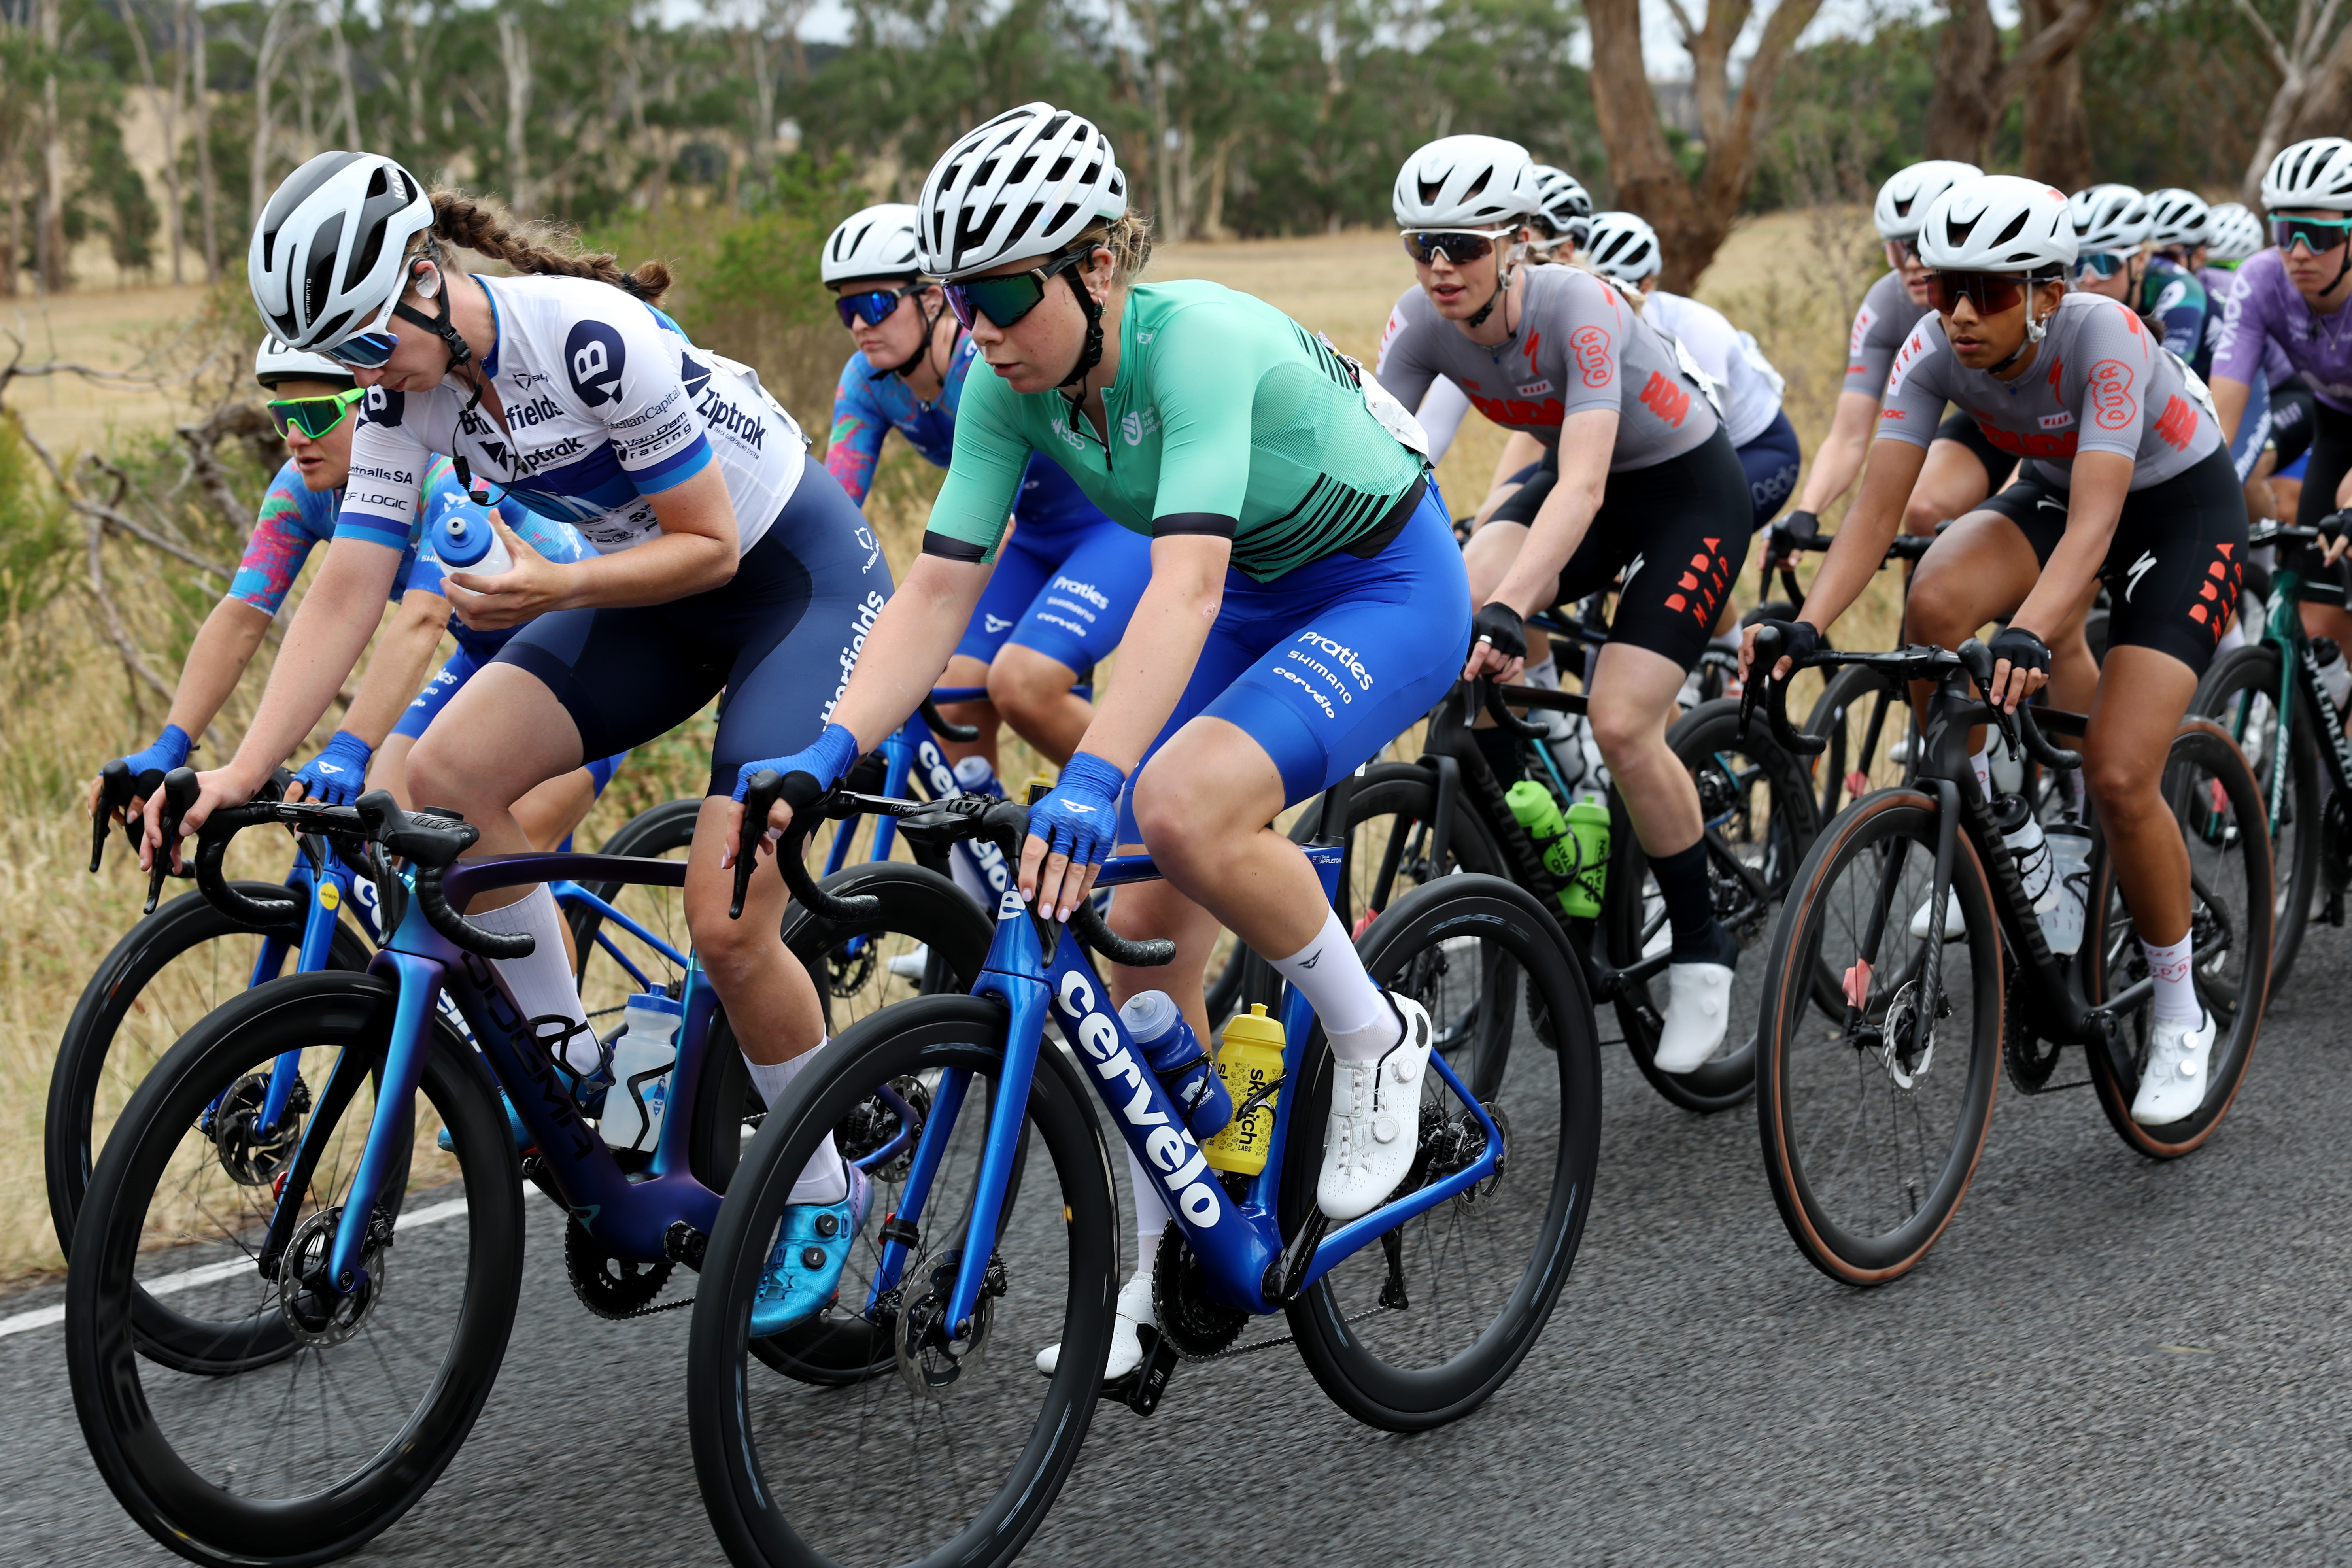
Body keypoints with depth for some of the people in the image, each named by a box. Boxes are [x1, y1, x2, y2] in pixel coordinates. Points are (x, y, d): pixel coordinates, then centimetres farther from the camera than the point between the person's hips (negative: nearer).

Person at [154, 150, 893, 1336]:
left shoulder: (590, 338, -29)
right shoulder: (403, 390, -8)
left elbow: (711, 545, -21)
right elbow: (347, 590, -10)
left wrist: (560, 588, -34)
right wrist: (242, 770, -18)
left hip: (798, 573, -7)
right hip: (656, 594, 7)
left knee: (726, 920, -18)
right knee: (449, 772, -15)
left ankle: (823, 1195, 6)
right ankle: (569, 1063, 3)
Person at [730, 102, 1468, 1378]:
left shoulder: (1200, 342, -33)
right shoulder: (1008, 385, -12)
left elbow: (1186, 583, -44)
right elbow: (939, 586, -14)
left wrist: (1092, 778, -55)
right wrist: (825, 754, -28)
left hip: (1388, 589, -7)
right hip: (1258, 594, 7)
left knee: (1182, 805, -33)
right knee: (1142, 938, 0)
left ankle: (1375, 1037, -8)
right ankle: (1146, 1275, 14)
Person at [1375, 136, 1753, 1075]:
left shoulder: (1576, 308, -32)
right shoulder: (1422, 324, -16)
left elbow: (1583, 486, -42)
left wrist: (1510, 609, -55)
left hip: (1690, 488, -6)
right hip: (1583, 478, 6)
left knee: (1620, 723, -21)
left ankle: (1701, 951, 1)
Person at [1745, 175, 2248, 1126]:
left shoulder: (2103, 336, -34)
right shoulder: (1933, 351, -21)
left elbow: (2096, 519, -43)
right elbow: (1877, 511, -24)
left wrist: (2028, 635, -58)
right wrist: (1806, 627, -39)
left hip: (2182, 508, -4)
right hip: (2054, 487, 4)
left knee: (2118, 777, -18)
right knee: (1935, 601, -31)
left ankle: (2181, 1020, 4)